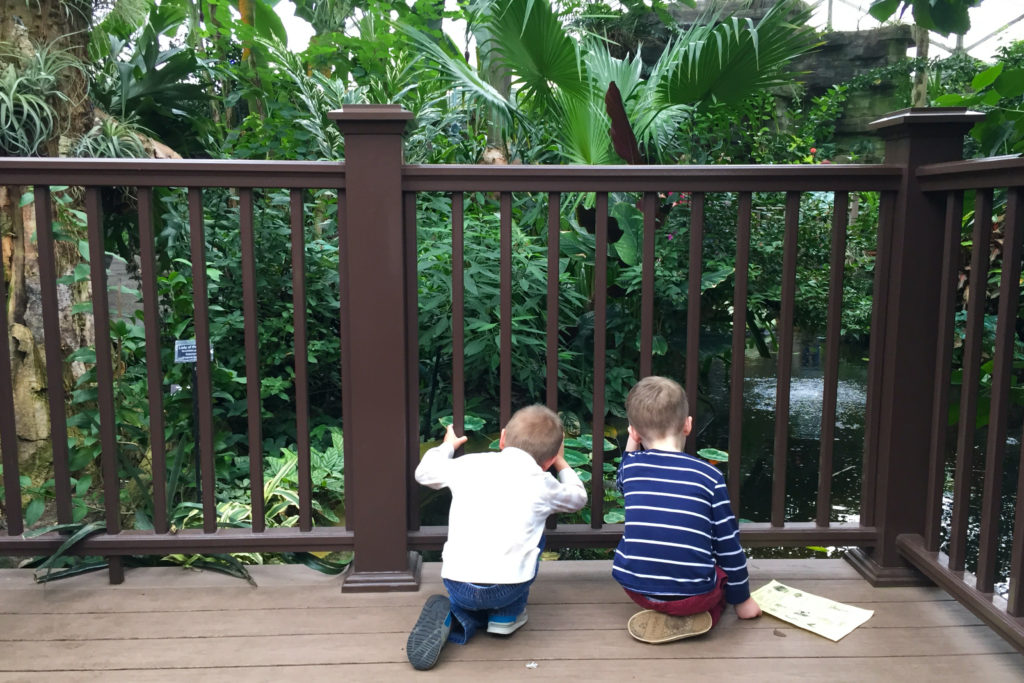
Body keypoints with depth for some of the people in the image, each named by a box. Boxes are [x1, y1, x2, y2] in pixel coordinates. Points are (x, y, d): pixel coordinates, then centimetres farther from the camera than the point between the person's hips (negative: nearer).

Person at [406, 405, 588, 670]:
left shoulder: (468, 464, 13)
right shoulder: (542, 483, 9)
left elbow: (424, 472, 32)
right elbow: (578, 497, 31)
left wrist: (447, 446, 51)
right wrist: (561, 464, 48)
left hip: (456, 585, 2)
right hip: (508, 587, -2)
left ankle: (451, 619, 5)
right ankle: (508, 616, 24)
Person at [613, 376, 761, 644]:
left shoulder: (630, 466, -3)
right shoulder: (709, 476, -9)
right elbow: (729, 546, 0)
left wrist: (630, 450, 18)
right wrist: (742, 599, 13)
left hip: (635, 589, 5)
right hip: (691, 595, -4)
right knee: (725, 562, 25)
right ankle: (697, 617, 2)